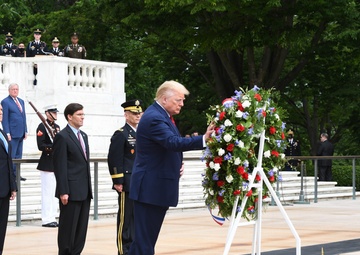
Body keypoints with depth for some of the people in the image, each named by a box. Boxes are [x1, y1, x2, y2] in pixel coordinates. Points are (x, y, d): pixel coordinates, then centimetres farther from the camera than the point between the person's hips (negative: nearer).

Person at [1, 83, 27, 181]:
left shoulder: (21, 101, 16)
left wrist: (25, 131, 13)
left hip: (21, 134, 7)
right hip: (12, 134, -7)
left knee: (18, 155, 10)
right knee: (11, 155, -5)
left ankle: (16, 174, 15)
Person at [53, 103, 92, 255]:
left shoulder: (83, 136, 16)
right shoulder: (62, 137, -9)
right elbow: (60, 167, -14)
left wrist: (89, 187, 16)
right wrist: (63, 192, -18)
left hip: (84, 191, 8)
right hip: (71, 191, -8)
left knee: (81, 228, 9)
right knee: (68, 228, -1)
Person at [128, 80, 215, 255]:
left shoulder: (162, 115, 14)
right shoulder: (154, 118, -18)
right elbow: (174, 142, -32)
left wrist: (178, 165, 5)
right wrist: (203, 139, -40)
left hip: (157, 187, 10)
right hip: (151, 188, -10)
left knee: (148, 235, 14)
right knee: (145, 238, -6)